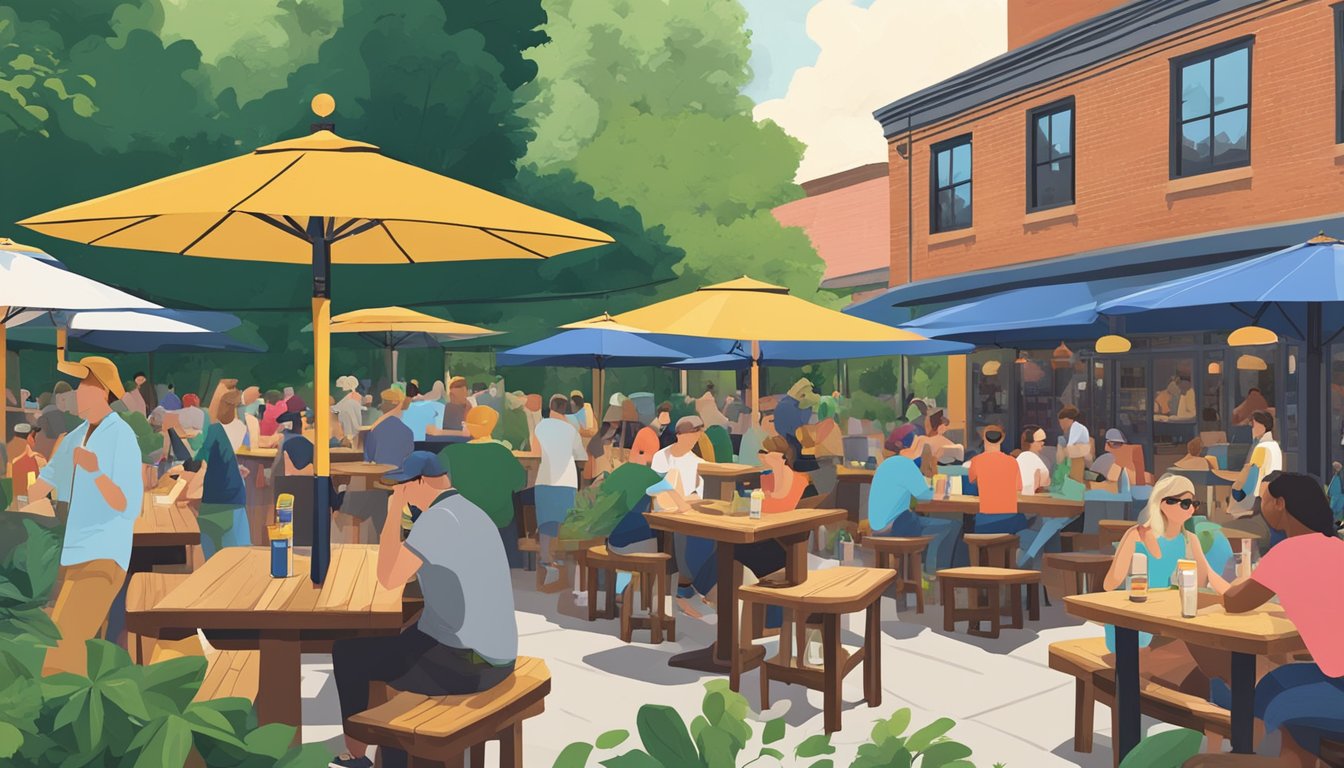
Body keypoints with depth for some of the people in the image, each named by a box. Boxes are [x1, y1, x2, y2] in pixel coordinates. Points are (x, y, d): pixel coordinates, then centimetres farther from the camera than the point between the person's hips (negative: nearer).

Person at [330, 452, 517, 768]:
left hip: (462, 661, -9)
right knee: (389, 648, 32)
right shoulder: (470, 512, 11)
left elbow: (388, 578, -18)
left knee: (347, 653, 12)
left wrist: (394, 511, -11)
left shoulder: (438, 517, -18)